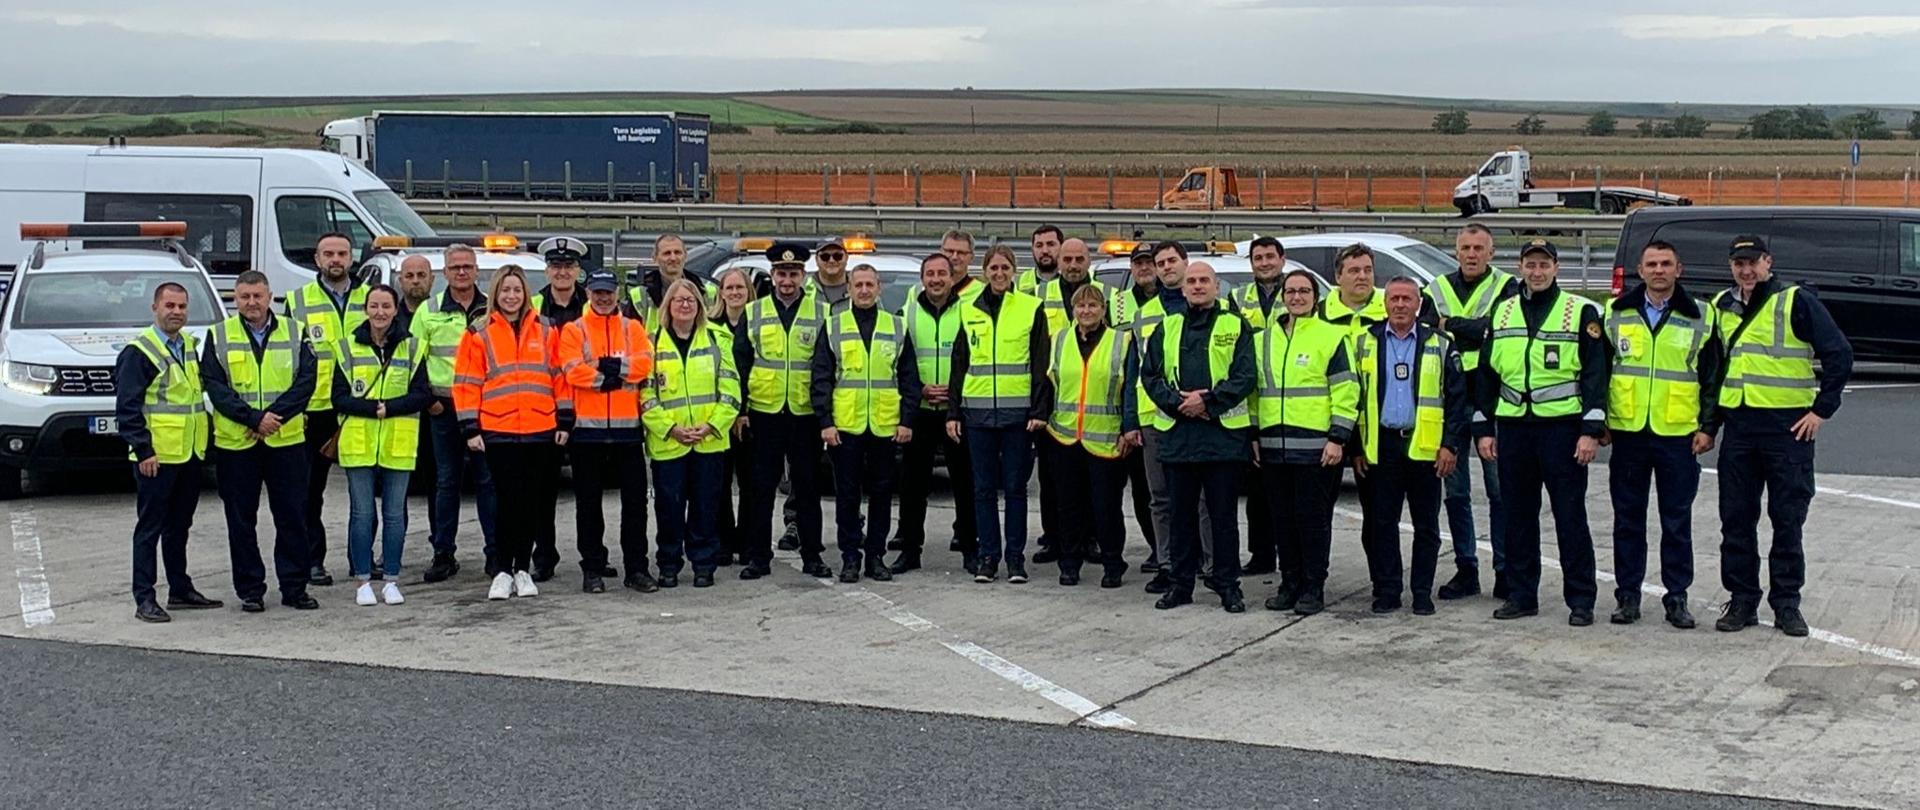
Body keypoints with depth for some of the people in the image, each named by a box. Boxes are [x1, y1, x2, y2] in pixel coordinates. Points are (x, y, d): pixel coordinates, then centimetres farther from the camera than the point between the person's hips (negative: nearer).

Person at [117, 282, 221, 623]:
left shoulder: (188, 345, 14)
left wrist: (203, 439, 18)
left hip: (190, 454, 7)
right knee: (149, 528, -2)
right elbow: (127, 406, -13)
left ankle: (180, 590, 25)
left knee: (179, 526, 16)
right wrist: (143, 450, -18)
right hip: (156, 457, -7)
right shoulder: (139, 352, -10)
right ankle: (144, 599, 1)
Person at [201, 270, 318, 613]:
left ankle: (294, 587, 12)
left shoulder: (294, 333, 6)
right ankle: (250, 590, 14)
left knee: (293, 517, 3)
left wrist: (274, 415, -15)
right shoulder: (219, 337, 4)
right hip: (235, 443, 0)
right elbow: (215, 387, -4)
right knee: (241, 520, 5)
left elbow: (305, 381, -2)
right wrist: (254, 418, -16)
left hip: (287, 440, 1)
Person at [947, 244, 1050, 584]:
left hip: (1018, 411, -2)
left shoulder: (1031, 308, 2)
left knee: (1015, 486, 3)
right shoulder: (969, 311, 10)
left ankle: (1015, 556, 10)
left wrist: (1039, 410, -7)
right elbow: (958, 364, 11)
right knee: (984, 488, 5)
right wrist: (952, 412, 6)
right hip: (977, 411, 2)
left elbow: (1040, 364, 0)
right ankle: (988, 555, 12)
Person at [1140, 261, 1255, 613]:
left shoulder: (1235, 327, 4)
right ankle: (1180, 582, 17)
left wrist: (1207, 401, -15)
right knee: (1181, 513, 9)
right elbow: (1149, 375, 7)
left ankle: (1227, 584, 9)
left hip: (1223, 434, -3)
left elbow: (1244, 377, -4)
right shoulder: (1167, 328, 13)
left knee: (1223, 514, 2)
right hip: (1176, 434, 3)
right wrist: (1177, 401, -9)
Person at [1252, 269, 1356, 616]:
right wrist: (1253, 434, 13)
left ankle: (1314, 588, 6)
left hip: (1315, 446, -5)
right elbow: (1253, 389, 19)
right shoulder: (1264, 339, 14)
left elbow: (1346, 390, -5)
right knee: (1283, 518, 9)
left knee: (1313, 518, -1)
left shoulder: (1331, 336, -1)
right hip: (1273, 445, 5)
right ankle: (1289, 584, 18)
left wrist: (1337, 439, -11)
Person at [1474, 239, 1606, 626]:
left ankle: (1581, 600, 5)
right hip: (1513, 427, 4)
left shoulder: (1581, 313, 0)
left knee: (1570, 517, -1)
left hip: (1562, 427, -4)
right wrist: (1484, 428, 8)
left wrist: (1591, 431, -11)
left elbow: (1595, 374, -4)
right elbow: (1486, 374, 14)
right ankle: (1521, 594, 18)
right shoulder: (1502, 313, 12)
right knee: (1517, 516, 9)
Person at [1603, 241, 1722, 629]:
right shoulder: (1616, 313, 6)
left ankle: (1677, 597, 12)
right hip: (1627, 433, 1)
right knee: (1628, 519, 7)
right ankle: (1628, 595, 15)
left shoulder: (1700, 316, 3)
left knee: (1677, 521, 4)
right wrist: (1599, 421, 4)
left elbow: (1712, 376, 5)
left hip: (1679, 435, -1)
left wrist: (1707, 426, -2)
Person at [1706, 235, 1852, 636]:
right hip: (1738, 426, 5)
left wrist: (1821, 410, -9)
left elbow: (1839, 355, -6)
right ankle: (1742, 601, 14)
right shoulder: (1721, 308, 11)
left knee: (1788, 519, 2)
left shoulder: (1797, 301, -5)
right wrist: (1709, 423, 13)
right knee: (1736, 519, 6)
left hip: (1788, 426, -4)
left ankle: (1787, 603, 11)